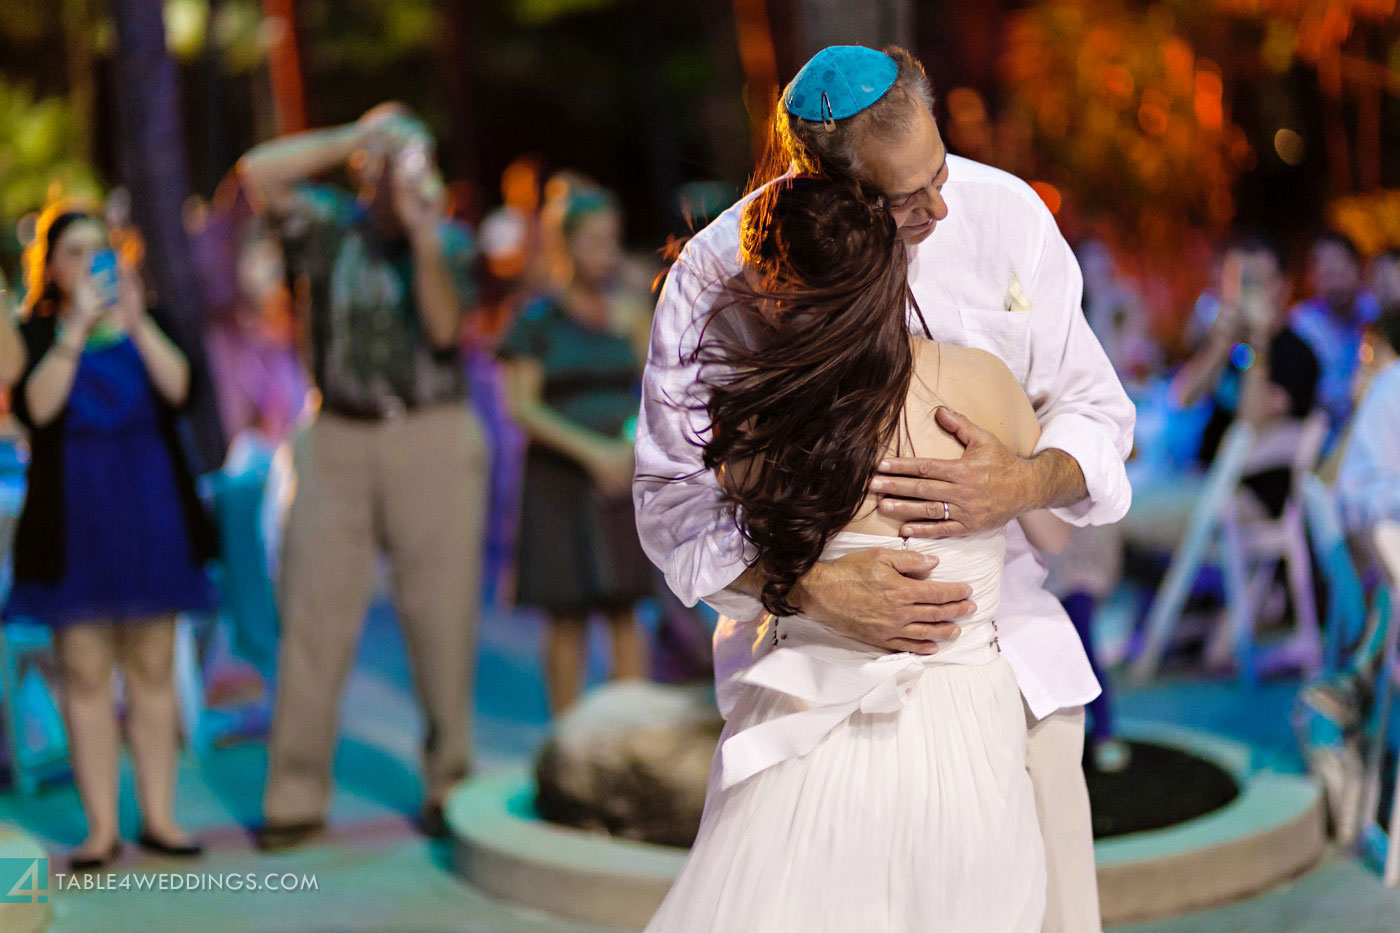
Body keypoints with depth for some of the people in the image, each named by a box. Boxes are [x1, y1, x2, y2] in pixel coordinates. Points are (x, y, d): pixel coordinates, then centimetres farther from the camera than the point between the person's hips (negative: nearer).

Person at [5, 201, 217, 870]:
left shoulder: (148, 319, 10)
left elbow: (179, 390, -7)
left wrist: (136, 321, -15)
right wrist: (79, 327, -16)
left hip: (151, 512, 2)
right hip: (74, 518, -2)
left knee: (152, 668, 5)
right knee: (85, 671, -2)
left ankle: (159, 817, 12)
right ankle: (101, 827, 4)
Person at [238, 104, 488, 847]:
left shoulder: (449, 241, 6)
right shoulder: (331, 227, 6)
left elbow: (445, 327, -9)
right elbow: (259, 172, -7)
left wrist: (425, 241, -19)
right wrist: (353, 139, -8)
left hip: (435, 437, 0)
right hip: (339, 441, 0)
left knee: (442, 617, 2)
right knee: (314, 615, -2)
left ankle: (448, 782, 13)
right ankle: (296, 796, 4)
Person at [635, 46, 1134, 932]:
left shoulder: (1004, 211, -5)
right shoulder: (721, 269, -12)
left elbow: (1098, 410, 2)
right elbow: (675, 494, -10)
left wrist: (1026, 484, -21)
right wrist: (814, 588, -26)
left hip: (1001, 633, 2)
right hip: (807, 640, -2)